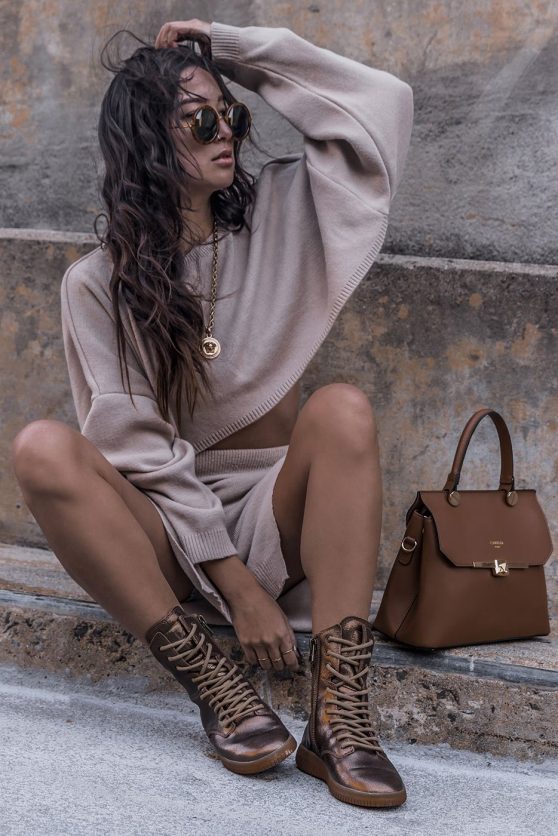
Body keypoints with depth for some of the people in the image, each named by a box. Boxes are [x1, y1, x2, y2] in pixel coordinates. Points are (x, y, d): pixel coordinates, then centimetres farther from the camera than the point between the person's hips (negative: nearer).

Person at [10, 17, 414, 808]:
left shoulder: (276, 217, 7)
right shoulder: (97, 283, -1)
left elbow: (384, 103, 0)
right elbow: (141, 447, -10)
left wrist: (234, 46, 1)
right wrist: (236, 587, -19)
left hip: (276, 515, 2)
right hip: (164, 532, -1)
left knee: (344, 409, -30)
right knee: (42, 450, -29)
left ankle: (340, 713, -36)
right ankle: (216, 685, -31)